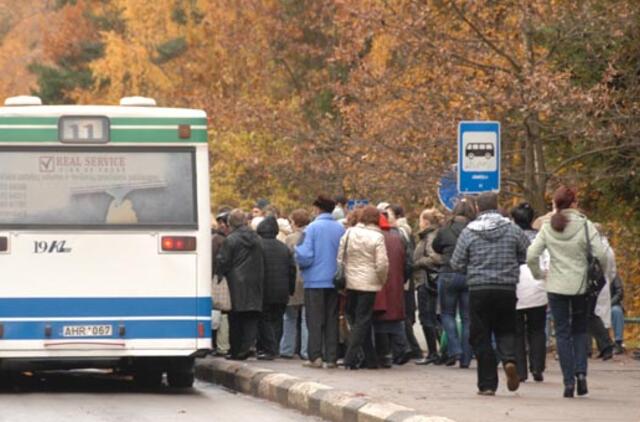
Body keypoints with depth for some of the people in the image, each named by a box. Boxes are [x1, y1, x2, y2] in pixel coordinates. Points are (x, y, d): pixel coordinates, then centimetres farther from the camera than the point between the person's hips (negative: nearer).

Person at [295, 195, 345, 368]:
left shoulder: (312, 228, -10)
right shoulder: (340, 229, 1)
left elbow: (305, 256, -15)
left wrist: (297, 253, 6)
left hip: (315, 281, -4)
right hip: (334, 281, 4)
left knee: (315, 321, 1)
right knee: (332, 320, 9)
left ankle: (315, 356, -4)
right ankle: (331, 357, 7)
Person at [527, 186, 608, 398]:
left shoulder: (547, 228, -2)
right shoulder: (585, 226, -8)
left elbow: (531, 255, -6)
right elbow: (601, 254, -13)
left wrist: (538, 274, 11)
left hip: (556, 287, 0)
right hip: (582, 286, 0)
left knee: (563, 333, 6)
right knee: (580, 330, 16)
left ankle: (568, 381, 0)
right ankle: (581, 372, -2)